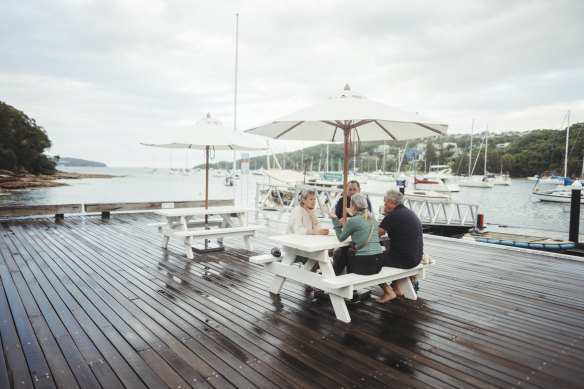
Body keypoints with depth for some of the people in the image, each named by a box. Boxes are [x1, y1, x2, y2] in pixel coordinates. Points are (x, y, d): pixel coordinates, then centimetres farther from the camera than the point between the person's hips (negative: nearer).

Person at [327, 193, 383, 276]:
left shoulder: (353, 221, -9)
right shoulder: (372, 219, 11)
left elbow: (341, 238, 3)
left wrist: (334, 219, 8)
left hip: (364, 265, -7)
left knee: (343, 252, 19)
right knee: (349, 250, 28)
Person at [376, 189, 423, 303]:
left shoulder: (393, 215, -17)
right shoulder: (410, 212, 11)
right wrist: (387, 215, 18)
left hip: (404, 260, -9)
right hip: (416, 258, 9)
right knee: (386, 253, 32)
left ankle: (388, 291, 4)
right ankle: (397, 288, 30)